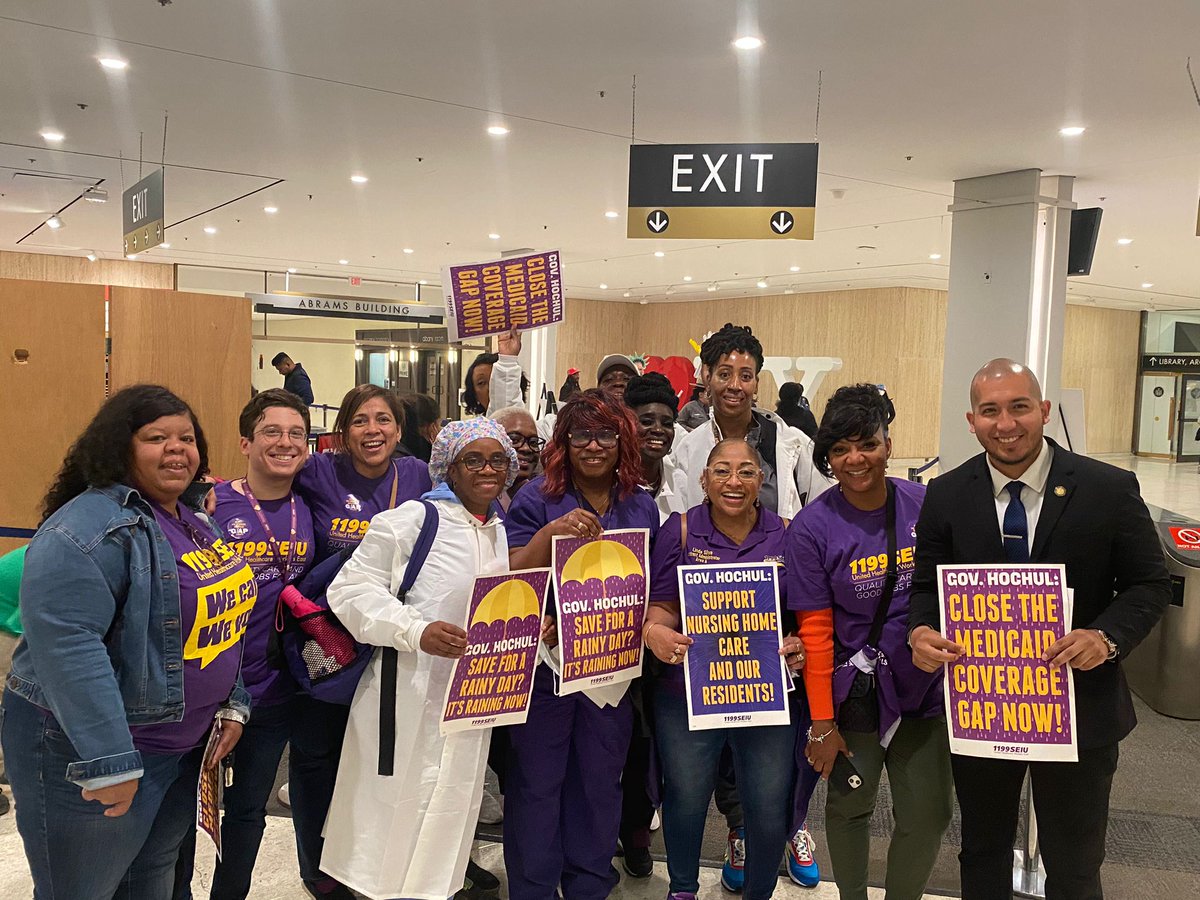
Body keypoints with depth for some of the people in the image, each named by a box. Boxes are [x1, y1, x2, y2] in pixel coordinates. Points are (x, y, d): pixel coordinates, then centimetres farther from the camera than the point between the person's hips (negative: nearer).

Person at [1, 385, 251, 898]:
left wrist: (231, 704, 11)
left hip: (183, 748, 8)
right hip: (87, 754, -8)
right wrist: (109, 762, -29)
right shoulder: (89, 529, -21)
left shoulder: (195, 523, 8)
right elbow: (67, 648, -29)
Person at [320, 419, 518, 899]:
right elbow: (349, 589, -14)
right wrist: (417, 630, -25)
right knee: (396, 809, 3)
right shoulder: (412, 519, -9)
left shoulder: (503, 534, 12)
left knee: (451, 811, 16)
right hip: (410, 696, -6)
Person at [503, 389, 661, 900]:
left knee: (600, 781, 15)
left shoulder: (642, 507, 5)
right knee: (536, 779, 7)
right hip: (544, 660, -3)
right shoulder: (537, 499, -6)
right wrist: (552, 531, -28)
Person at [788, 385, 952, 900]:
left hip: (924, 685, 2)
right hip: (853, 692, -2)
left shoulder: (926, 505, -6)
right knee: (849, 807, 16)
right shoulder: (812, 528, -12)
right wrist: (822, 722, -8)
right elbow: (815, 631, -10)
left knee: (927, 816, 9)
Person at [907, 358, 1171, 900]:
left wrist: (1107, 637, -22)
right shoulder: (946, 496, -4)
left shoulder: (1110, 489, -9)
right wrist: (920, 632, -19)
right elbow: (927, 585, 3)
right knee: (982, 855, 22)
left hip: (1078, 709, -1)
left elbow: (1150, 584, -3)